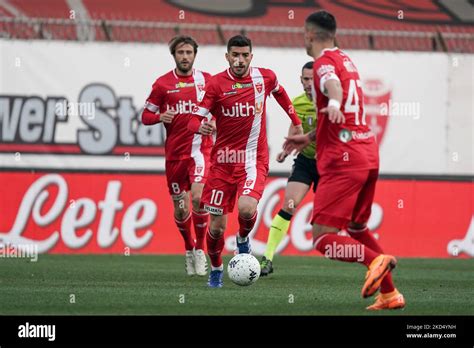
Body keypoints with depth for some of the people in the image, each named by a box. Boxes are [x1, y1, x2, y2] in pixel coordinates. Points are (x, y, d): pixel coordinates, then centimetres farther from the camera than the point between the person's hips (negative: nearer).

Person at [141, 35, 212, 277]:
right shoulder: (162, 84, 3)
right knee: (180, 208, 7)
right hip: (174, 153, 1)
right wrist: (159, 117, -14)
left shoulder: (207, 80, 4)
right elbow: (145, 116, 7)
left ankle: (200, 250, -3)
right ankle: (189, 250, 30)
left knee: (198, 198, -20)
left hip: (200, 150, -1)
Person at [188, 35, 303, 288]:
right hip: (223, 160, 0)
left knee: (246, 208, -27)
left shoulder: (265, 77, 0)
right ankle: (216, 270, 28)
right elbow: (194, 120, -10)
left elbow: (279, 92, 24)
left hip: (254, 160, 0)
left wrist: (296, 122, 31)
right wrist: (201, 127, -33)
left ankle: (243, 239, 9)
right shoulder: (216, 84, -7)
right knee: (217, 225, 0)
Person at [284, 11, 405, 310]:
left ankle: (375, 260, -31)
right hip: (369, 154, 9)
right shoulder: (346, 60, 20)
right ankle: (389, 294, 18)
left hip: (343, 159, -9)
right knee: (356, 228, 24)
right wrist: (309, 137, 40)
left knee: (322, 238, -10)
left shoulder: (324, 62, -7)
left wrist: (334, 102, -53)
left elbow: (333, 84, -32)